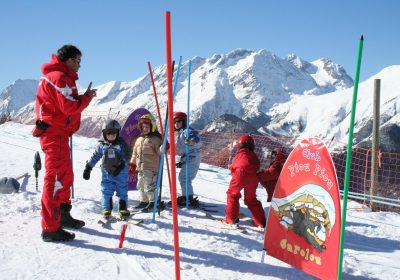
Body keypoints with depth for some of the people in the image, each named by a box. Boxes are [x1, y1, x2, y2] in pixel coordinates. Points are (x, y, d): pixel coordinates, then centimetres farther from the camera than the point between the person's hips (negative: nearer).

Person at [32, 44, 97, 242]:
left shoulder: (61, 77, 20)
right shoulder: (59, 77, -13)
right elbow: (70, 107, -21)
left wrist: (82, 97, 3)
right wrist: (87, 97, -7)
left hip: (57, 132, 11)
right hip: (54, 132, -11)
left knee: (66, 176, 19)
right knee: (56, 178, -11)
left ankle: (63, 215, 32)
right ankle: (50, 228, -8)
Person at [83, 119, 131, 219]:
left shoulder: (121, 144, -3)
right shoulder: (102, 145, 4)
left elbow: (127, 154, -7)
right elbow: (95, 157, 10)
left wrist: (122, 164, -21)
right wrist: (88, 167, 7)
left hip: (121, 172, -2)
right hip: (107, 173, 2)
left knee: (122, 192, 4)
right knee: (106, 192, 2)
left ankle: (123, 210, 15)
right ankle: (107, 210, 12)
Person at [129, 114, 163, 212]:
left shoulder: (155, 139, -5)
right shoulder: (139, 139, 16)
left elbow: (159, 151, -13)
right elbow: (135, 153, 22)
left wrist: (164, 147, -34)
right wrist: (132, 164, 21)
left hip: (151, 168, -8)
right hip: (140, 168, 8)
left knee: (149, 186, -9)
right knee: (141, 185, 14)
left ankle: (152, 202, 2)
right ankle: (143, 201, 27)